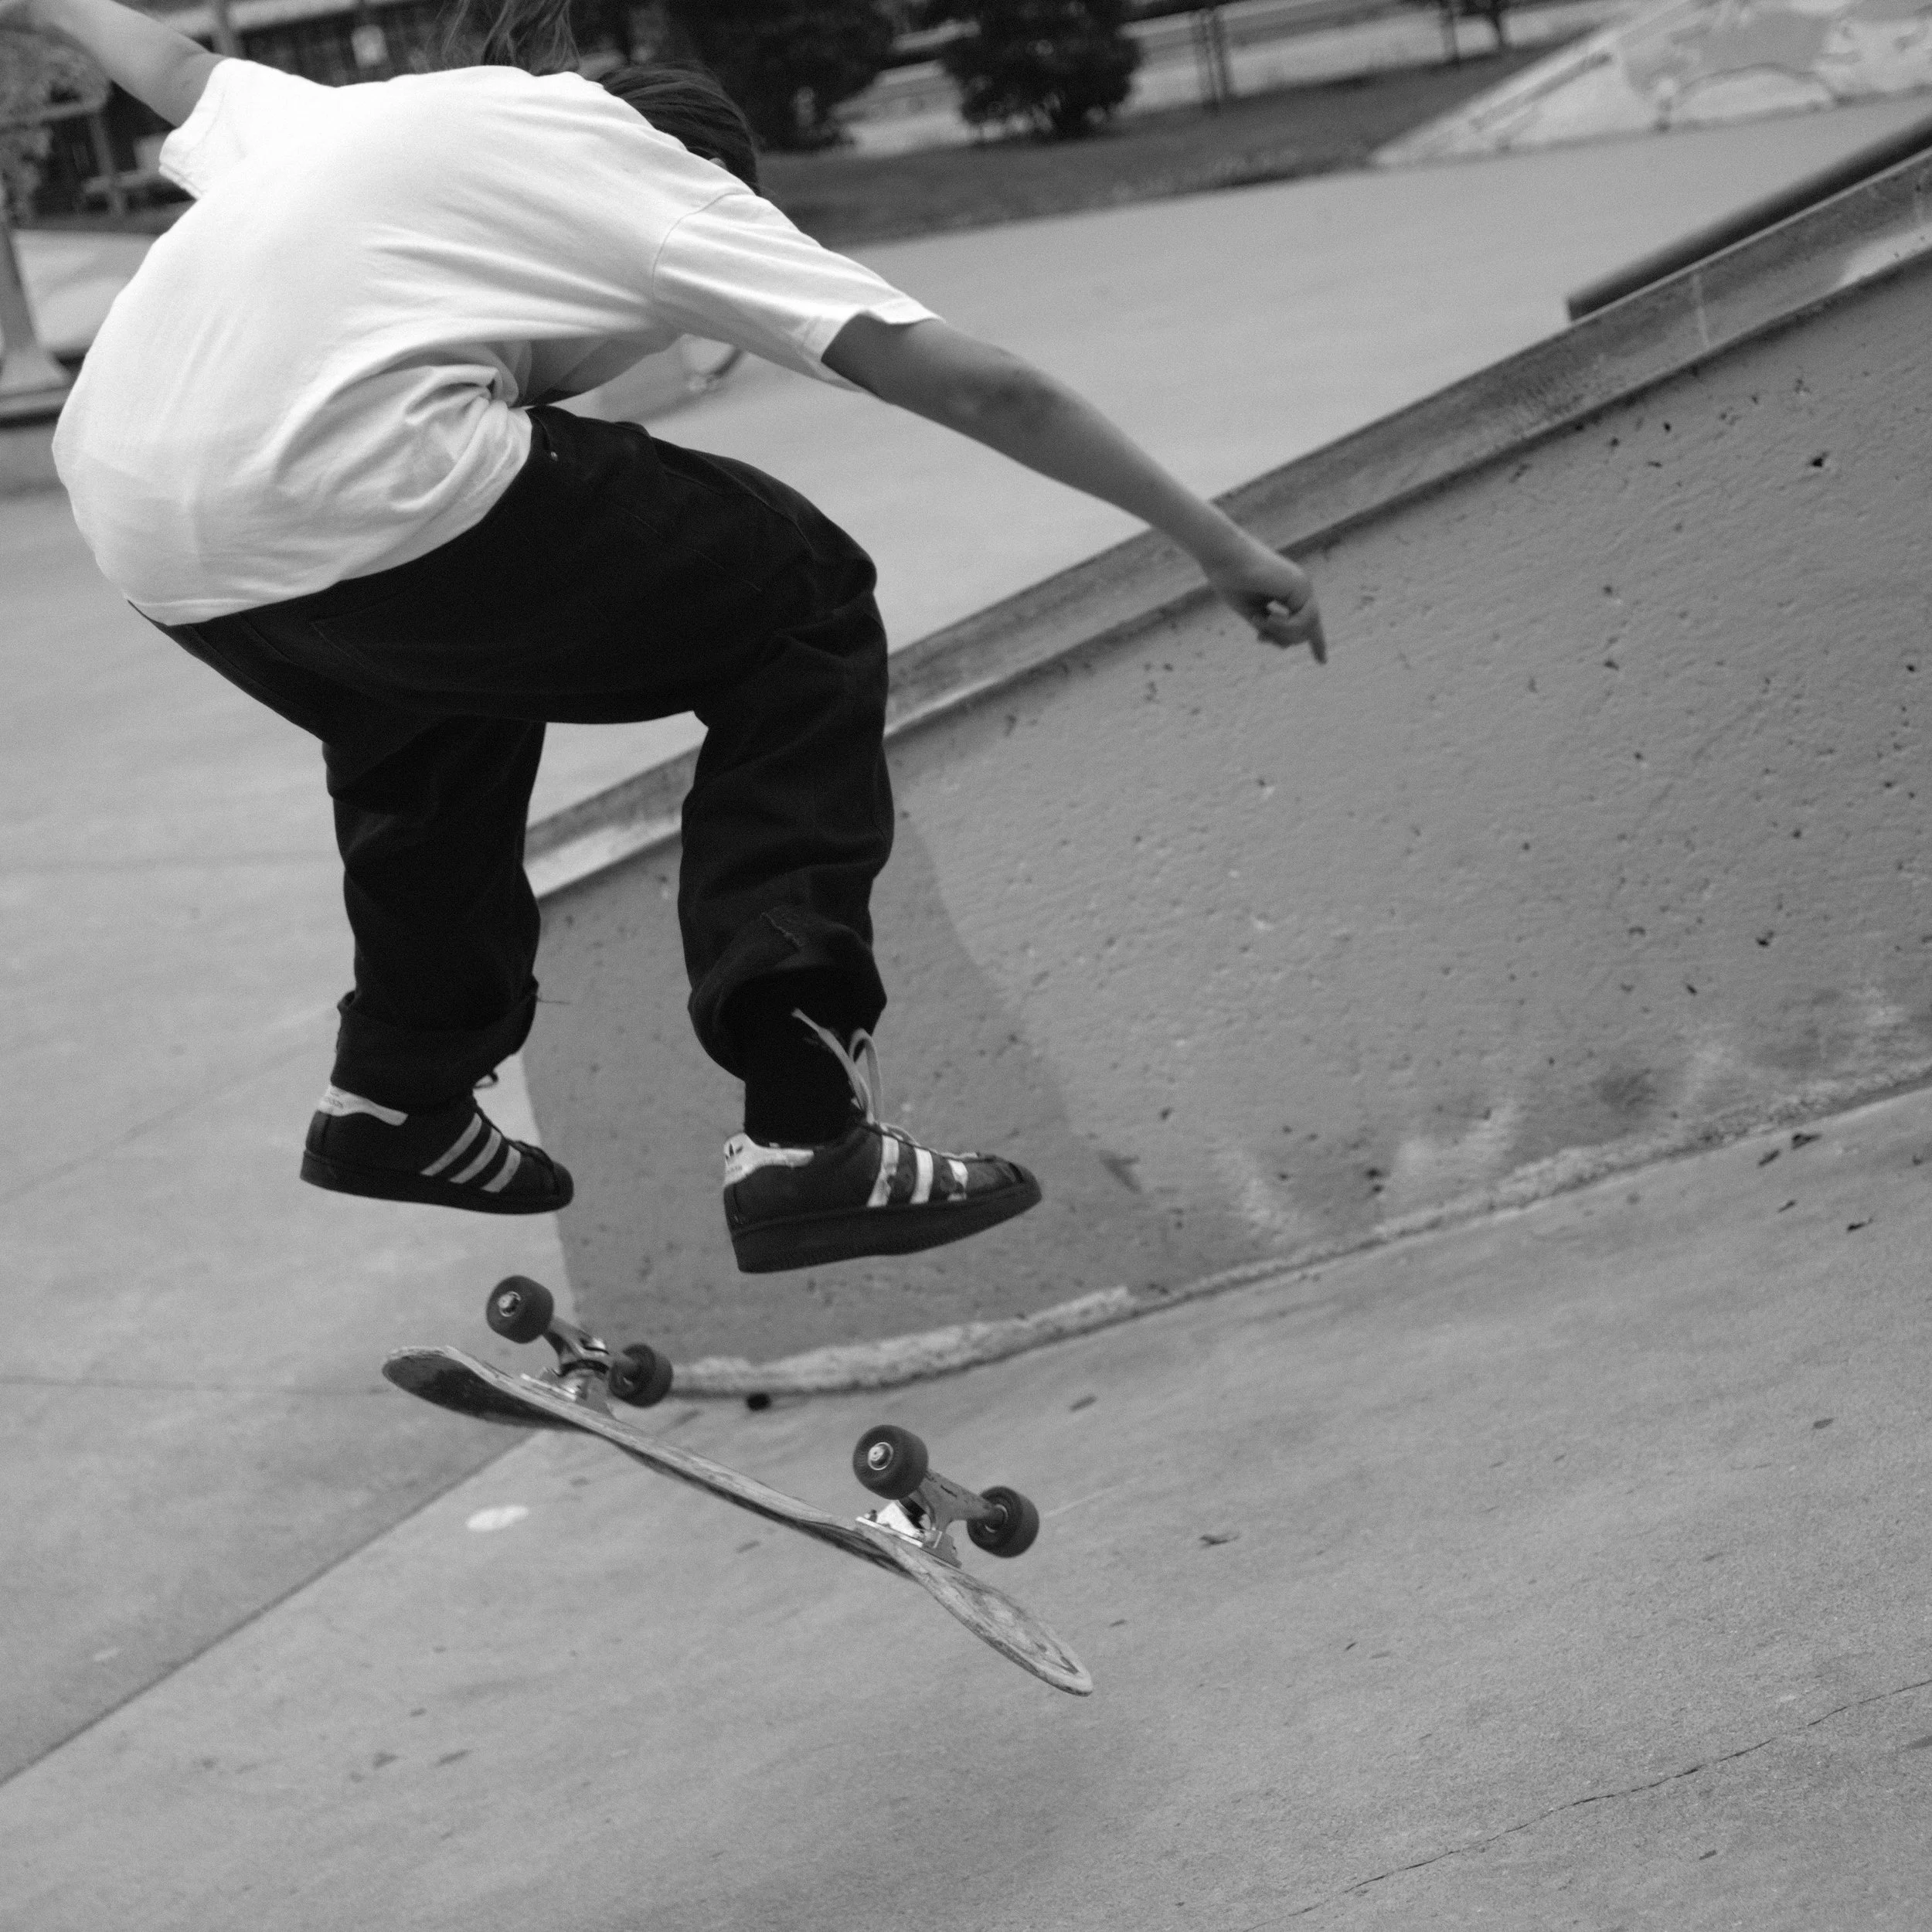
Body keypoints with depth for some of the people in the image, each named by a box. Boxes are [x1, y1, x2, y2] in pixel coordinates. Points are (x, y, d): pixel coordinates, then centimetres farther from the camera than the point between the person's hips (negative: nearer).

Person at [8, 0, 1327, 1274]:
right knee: (803, 606, 9)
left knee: (446, 658, 36)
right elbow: (984, 391, 10)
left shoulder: (364, 112, 30)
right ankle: (808, 1131, 1)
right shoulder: (663, 183, 14)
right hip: (346, 491, -7)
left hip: (135, 533, 8)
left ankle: (401, 1098, 49)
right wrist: (1216, 540, 16)